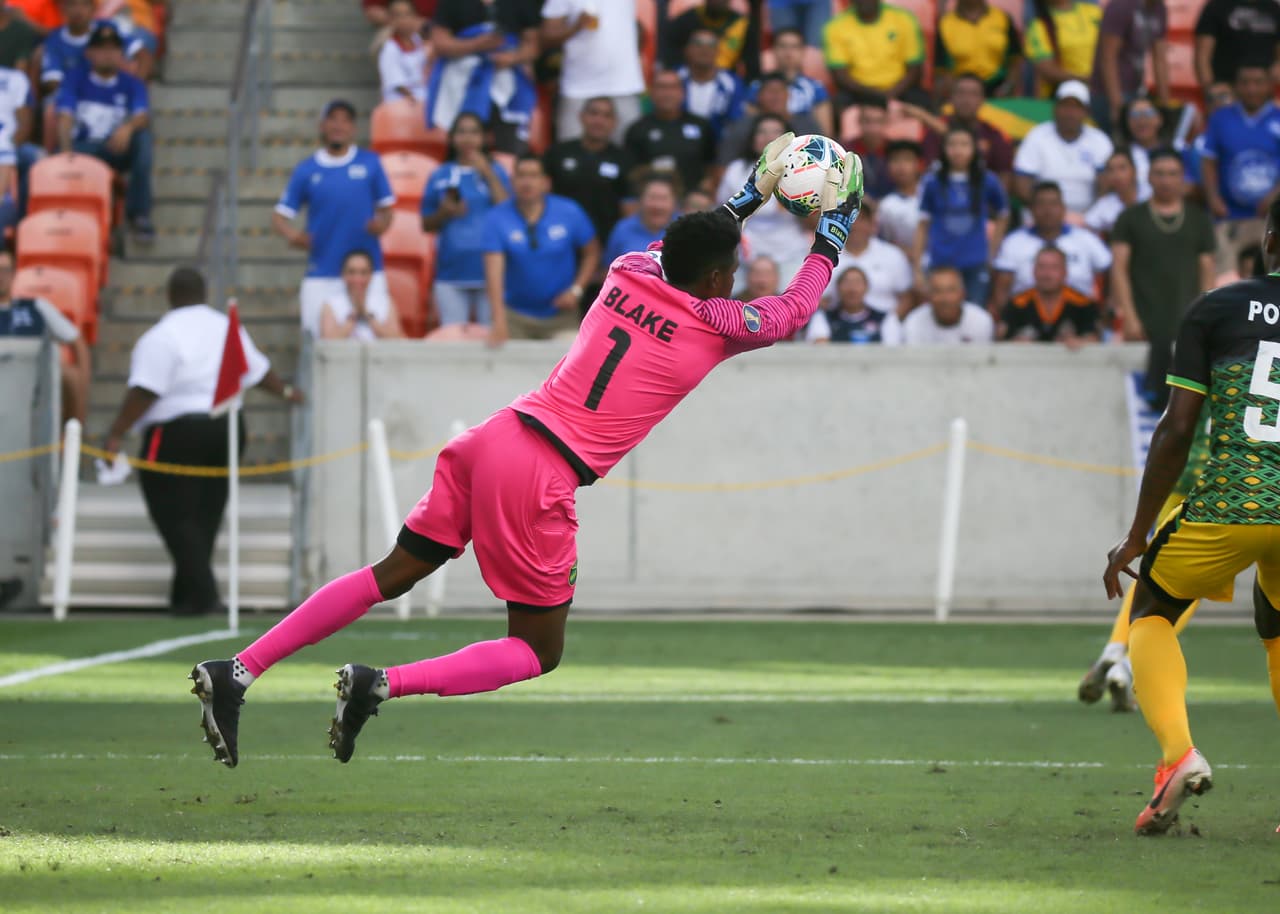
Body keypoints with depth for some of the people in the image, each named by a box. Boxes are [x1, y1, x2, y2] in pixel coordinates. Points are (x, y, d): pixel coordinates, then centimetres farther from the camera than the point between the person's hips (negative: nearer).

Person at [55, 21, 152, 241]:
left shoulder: (132, 85, 11)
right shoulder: (75, 81, 9)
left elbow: (143, 116, -8)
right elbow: (65, 118, -6)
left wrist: (129, 127, -34)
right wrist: (66, 151, -26)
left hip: (117, 151, 2)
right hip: (82, 148, -2)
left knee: (143, 136, -31)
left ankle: (139, 213, -26)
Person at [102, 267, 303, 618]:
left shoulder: (162, 337, -13)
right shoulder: (226, 328, 10)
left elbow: (144, 393, -19)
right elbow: (259, 371, 22)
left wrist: (115, 435, -17)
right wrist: (286, 392, 40)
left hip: (178, 435, -7)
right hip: (226, 429, 7)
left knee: (176, 518, -3)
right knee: (204, 516, 13)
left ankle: (201, 594, -12)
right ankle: (186, 596, 16)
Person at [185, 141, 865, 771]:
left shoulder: (629, 275, 14)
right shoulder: (714, 323, -2)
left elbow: (673, 250, 39)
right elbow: (793, 311, 17)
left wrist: (750, 197, 47)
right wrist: (830, 238, 31)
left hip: (496, 435, 7)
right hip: (545, 478, -7)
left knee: (393, 575, 15)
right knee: (539, 654, 7)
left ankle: (236, 672, 5)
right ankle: (382, 685, -14)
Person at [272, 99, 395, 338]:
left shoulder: (369, 163, 6)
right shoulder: (306, 170, 6)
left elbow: (386, 208, 10)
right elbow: (280, 216, 7)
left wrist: (381, 223, -14)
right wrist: (292, 235, -15)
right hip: (321, 274, 0)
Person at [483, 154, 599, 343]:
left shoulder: (569, 212, -7)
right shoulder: (497, 218, -12)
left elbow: (592, 252, 6)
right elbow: (494, 272, -20)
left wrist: (577, 290, -10)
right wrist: (499, 323, -29)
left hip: (561, 315, 1)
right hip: (516, 316, -1)